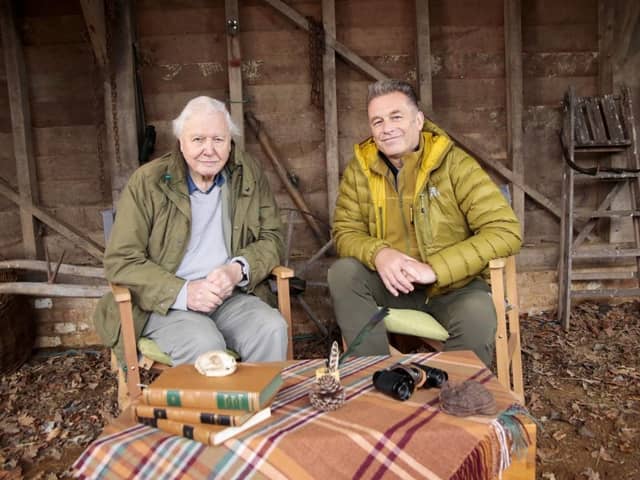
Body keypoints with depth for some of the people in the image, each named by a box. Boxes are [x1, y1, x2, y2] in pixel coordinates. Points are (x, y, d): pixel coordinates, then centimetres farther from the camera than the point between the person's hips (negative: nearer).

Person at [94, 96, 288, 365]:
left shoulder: (249, 176, 4)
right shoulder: (147, 182, -5)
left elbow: (271, 239, 8)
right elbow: (120, 262, -6)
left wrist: (239, 270, -14)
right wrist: (183, 292, -19)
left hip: (230, 297, 3)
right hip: (164, 304, -2)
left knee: (272, 329, -25)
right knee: (204, 344, -31)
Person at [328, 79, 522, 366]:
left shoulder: (454, 163, -13)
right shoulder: (360, 167, -3)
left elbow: (506, 230, -18)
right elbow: (345, 231, -1)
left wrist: (434, 268, -27)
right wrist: (378, 253, -24)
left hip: (453, 285, -2)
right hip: (392, 281, 3)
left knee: (478, 318, -32)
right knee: (342, 272, -23)